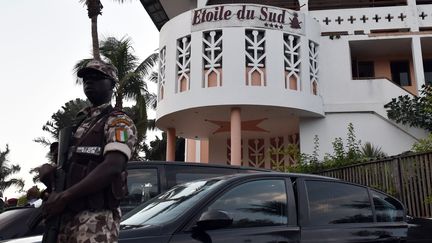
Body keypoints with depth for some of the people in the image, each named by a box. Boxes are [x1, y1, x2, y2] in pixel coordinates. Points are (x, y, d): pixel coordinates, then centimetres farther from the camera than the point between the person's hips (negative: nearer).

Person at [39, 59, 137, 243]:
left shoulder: (119, 122, -2)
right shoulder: (76, 123, 20)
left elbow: (112, 168, -17)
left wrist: (64, 196, -17)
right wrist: (47, 169, -1)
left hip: (96, 217, -7)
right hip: (65, 215, 7)